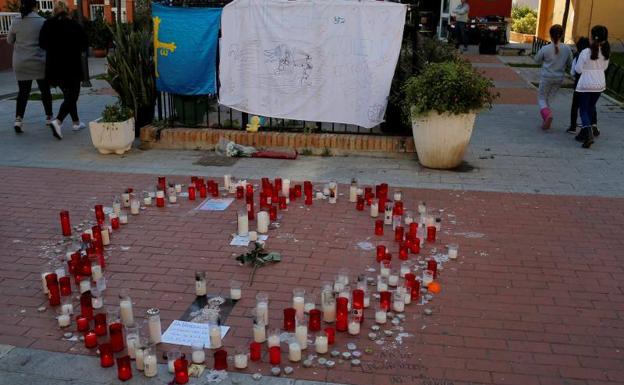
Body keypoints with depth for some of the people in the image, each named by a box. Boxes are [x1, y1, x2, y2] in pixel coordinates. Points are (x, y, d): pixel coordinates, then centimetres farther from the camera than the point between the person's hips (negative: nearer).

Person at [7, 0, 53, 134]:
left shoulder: (16, 22, -1)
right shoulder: (42, 22, -10)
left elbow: (9, 40, 10)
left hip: (20, 64, 2)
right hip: (39, 62, -2)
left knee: (23, 92, 7)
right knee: (45, 90, 14)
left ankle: (18, 119, -8)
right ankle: (49, 117, 23)